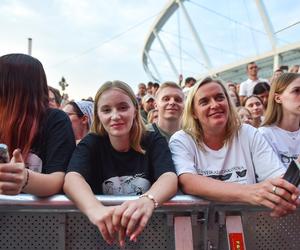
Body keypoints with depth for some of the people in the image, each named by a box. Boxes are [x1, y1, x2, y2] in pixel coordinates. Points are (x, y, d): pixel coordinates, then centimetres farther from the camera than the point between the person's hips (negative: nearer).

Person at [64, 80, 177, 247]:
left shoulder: (153, 142, -1)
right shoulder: (90, 144, -2)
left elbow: (170, 177, -20)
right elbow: (72, 178, -21)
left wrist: (148, 201, -42)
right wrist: (95, 209, -42)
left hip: (147, 228, 1)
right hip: (105, 234, 0)